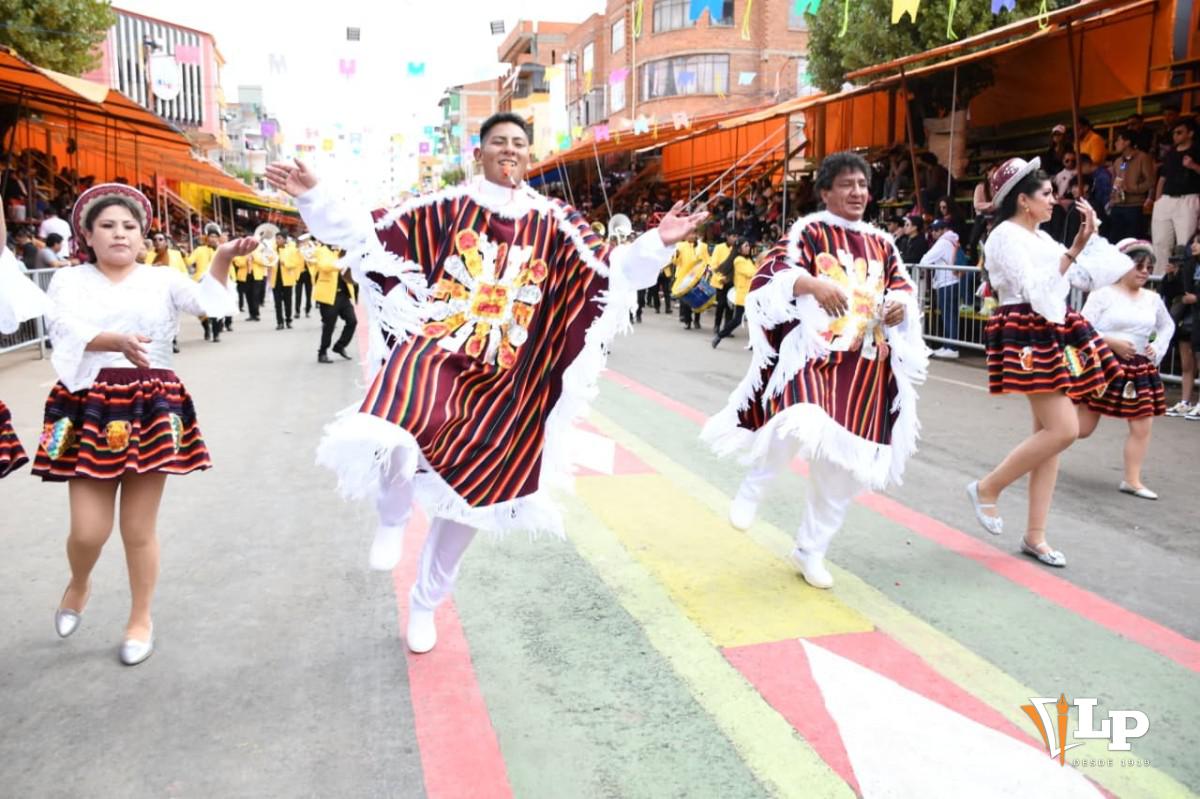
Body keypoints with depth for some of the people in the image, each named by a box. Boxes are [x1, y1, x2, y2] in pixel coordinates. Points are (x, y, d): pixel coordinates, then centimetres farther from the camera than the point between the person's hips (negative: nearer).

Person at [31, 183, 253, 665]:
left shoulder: (162, 280, 8)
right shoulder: (69, 280, 6)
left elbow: (204, 301, -10)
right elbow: (65, 328, -13)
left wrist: (223, 259, -29)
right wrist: (116, 341, -34)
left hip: (151, 408, 0)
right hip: (90, 408, 0)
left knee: (139, 530, 6)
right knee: (88, 531, 1)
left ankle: (141, 620, 26)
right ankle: (78, 585, 37)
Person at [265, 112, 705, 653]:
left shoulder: (553, 222, 9)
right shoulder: (446, 207, 6)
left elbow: (613, 273, 1)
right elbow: (369, 235, 5)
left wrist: (658, 244, -13)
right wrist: (313, 198, -5)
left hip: (500, 383, 3)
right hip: (431, 355, -2)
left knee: (469, 490, 12)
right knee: (389, 443, -35)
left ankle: (425, 603, 38)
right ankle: (393, 516, 5)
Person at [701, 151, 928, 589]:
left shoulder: (882, 244, 16)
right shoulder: (808, 230, 1)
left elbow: (903, 289, 18)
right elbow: (772, 270, -14)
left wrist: (900, 307, -5)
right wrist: (811, 282, -33)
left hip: (862, 369, 6)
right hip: (810, 356, -5)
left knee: (843, 465, 6)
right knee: (801, 424, -35)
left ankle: (810, 550, 26)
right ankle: (752, 487, -2)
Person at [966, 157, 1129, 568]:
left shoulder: (1041, 238, 18)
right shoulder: (1006, 237, -9)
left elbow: (1087, 278, 16)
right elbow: (1037, 292, -19)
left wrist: (1090, 237, 11)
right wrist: (1075, 249, -20)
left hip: (1051, 336, 9)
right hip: (1027, 338, -9)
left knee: (1049, 432, 6)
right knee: (1063, 429, -17)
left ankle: (1035, 536, 11)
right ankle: (987, 488, 1)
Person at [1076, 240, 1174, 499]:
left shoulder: (1153, 299, 8)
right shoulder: (1103, 294, -9)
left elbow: (1168, 326, 25)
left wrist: (1157, 348, 8)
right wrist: (1112, 343, -18)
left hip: (1139, 369, 5)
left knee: (1142, 427, 1)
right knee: (1082, 428, -1)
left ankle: (1132, 481, 11)